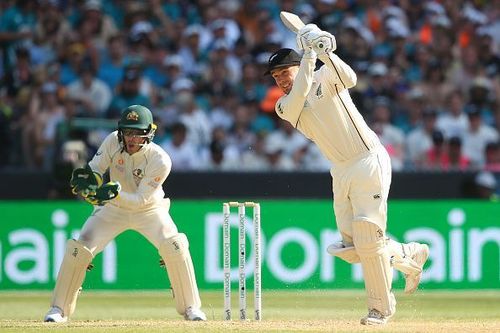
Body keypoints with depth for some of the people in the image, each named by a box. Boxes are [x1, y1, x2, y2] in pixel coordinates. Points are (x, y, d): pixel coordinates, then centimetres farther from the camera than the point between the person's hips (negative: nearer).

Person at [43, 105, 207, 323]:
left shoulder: (160, 160, -28)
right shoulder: (113, 142, -20)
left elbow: (141, 199, -28)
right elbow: (94, 170, -11)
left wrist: (116, 192, -45)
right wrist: (87, 178, -35)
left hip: (149, 209, -2)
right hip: (113, 208, 2)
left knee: (175, 247, -23)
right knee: (78, 248, -11)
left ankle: (190, 307, -7)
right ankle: (59, 309, 2)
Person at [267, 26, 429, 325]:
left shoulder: (325, 78, 0)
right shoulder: (285, 106, 9)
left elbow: (349, 78, -22)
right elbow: (299, 95, -14)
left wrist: (325, 52, -34)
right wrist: (309, 53, -18)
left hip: (369, 162, -6)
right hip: (341, 172, 6)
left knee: (368, 241, -11)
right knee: (352, 249, 1)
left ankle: (382, 308, 4)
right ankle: (411, 256, 27)